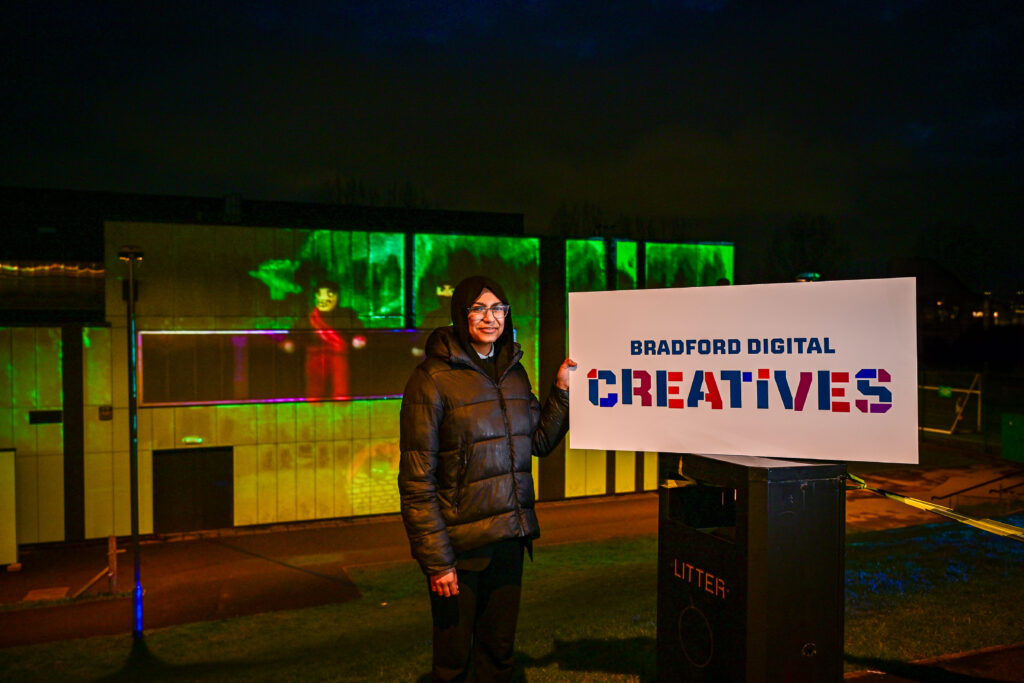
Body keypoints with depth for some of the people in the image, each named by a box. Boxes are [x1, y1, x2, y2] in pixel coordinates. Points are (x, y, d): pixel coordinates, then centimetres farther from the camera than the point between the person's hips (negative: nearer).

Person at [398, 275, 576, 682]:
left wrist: (562, 390, 4)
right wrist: (436, 559, -17)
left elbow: (539, 442, 16)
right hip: (460, 541, -5)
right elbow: (417, 479, -14)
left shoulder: (513, 372, 8)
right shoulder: (433, 378, -12)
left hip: (509, 538, 6)